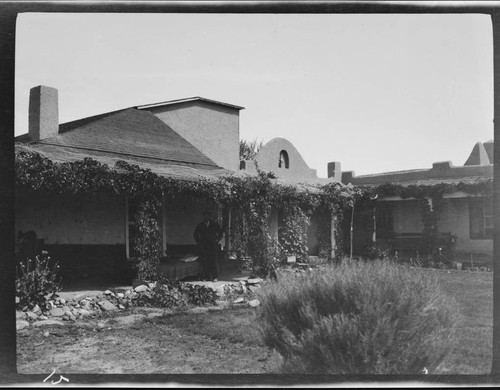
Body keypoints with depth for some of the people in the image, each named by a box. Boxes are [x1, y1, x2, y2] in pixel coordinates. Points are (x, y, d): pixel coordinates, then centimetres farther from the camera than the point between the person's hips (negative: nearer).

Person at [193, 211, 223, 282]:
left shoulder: (214, 225, 6)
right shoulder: (200, 225, 10)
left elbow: (220, 233, 14)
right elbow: (195, 235, 20)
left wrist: (217, 241, 5)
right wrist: (199, 242, 10)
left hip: (212, 246, -1)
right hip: (203, 246, 2)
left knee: (213, 262, -8)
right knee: (204, 262, -4)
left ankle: (214, 277, -5)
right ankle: (206, 277, 0)